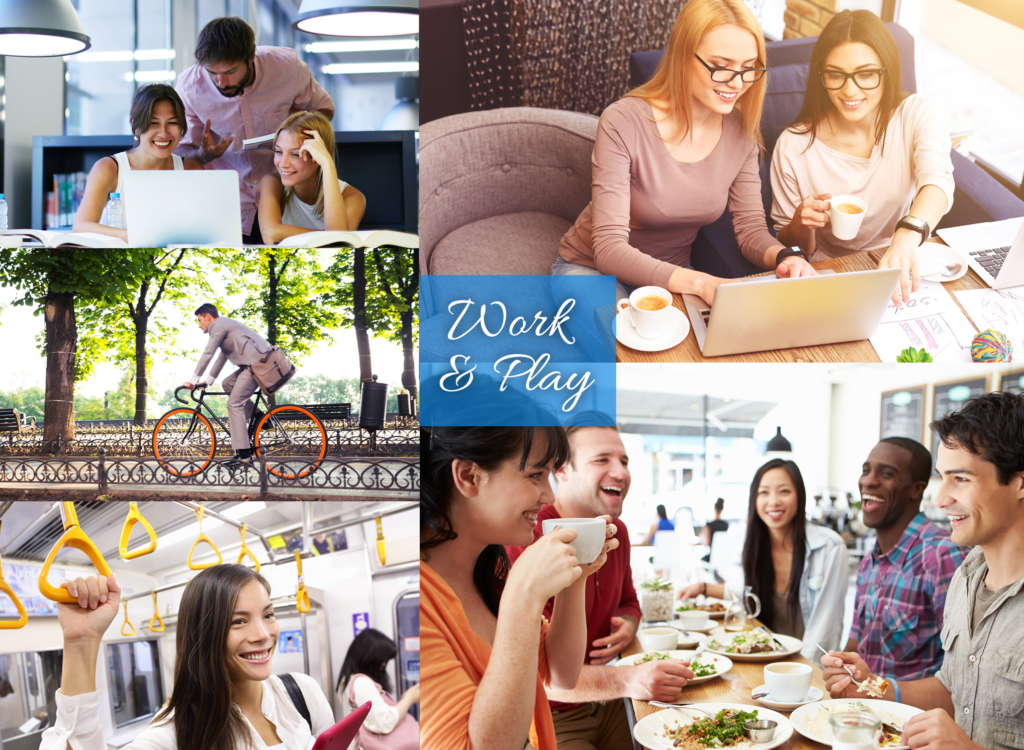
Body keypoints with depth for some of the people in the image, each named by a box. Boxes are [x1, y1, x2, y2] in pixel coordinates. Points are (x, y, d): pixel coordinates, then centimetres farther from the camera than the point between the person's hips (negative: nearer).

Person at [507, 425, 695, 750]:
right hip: (547, 720, -8)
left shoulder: (616, 531, 6)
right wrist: (627, 680, -41)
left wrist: (627, 628, -1)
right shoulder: (527, 540, -23)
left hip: (606, 707, 8)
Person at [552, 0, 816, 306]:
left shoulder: (741, 131, -6)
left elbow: (751, 227, -2)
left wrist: (783, 257, -28)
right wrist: (700, 283, -44)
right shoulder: (623, 124, -25)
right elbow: (610, 249, -30)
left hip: (671, 275, 5)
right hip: (591, 268, -5)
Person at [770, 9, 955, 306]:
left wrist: (908, 236, -53)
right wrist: (801, 224, -25)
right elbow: (790, 248, 0)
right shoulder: (794, 146, -11)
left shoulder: (920, 115, -8)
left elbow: (937, 181, -30)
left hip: (904, 272, 0)